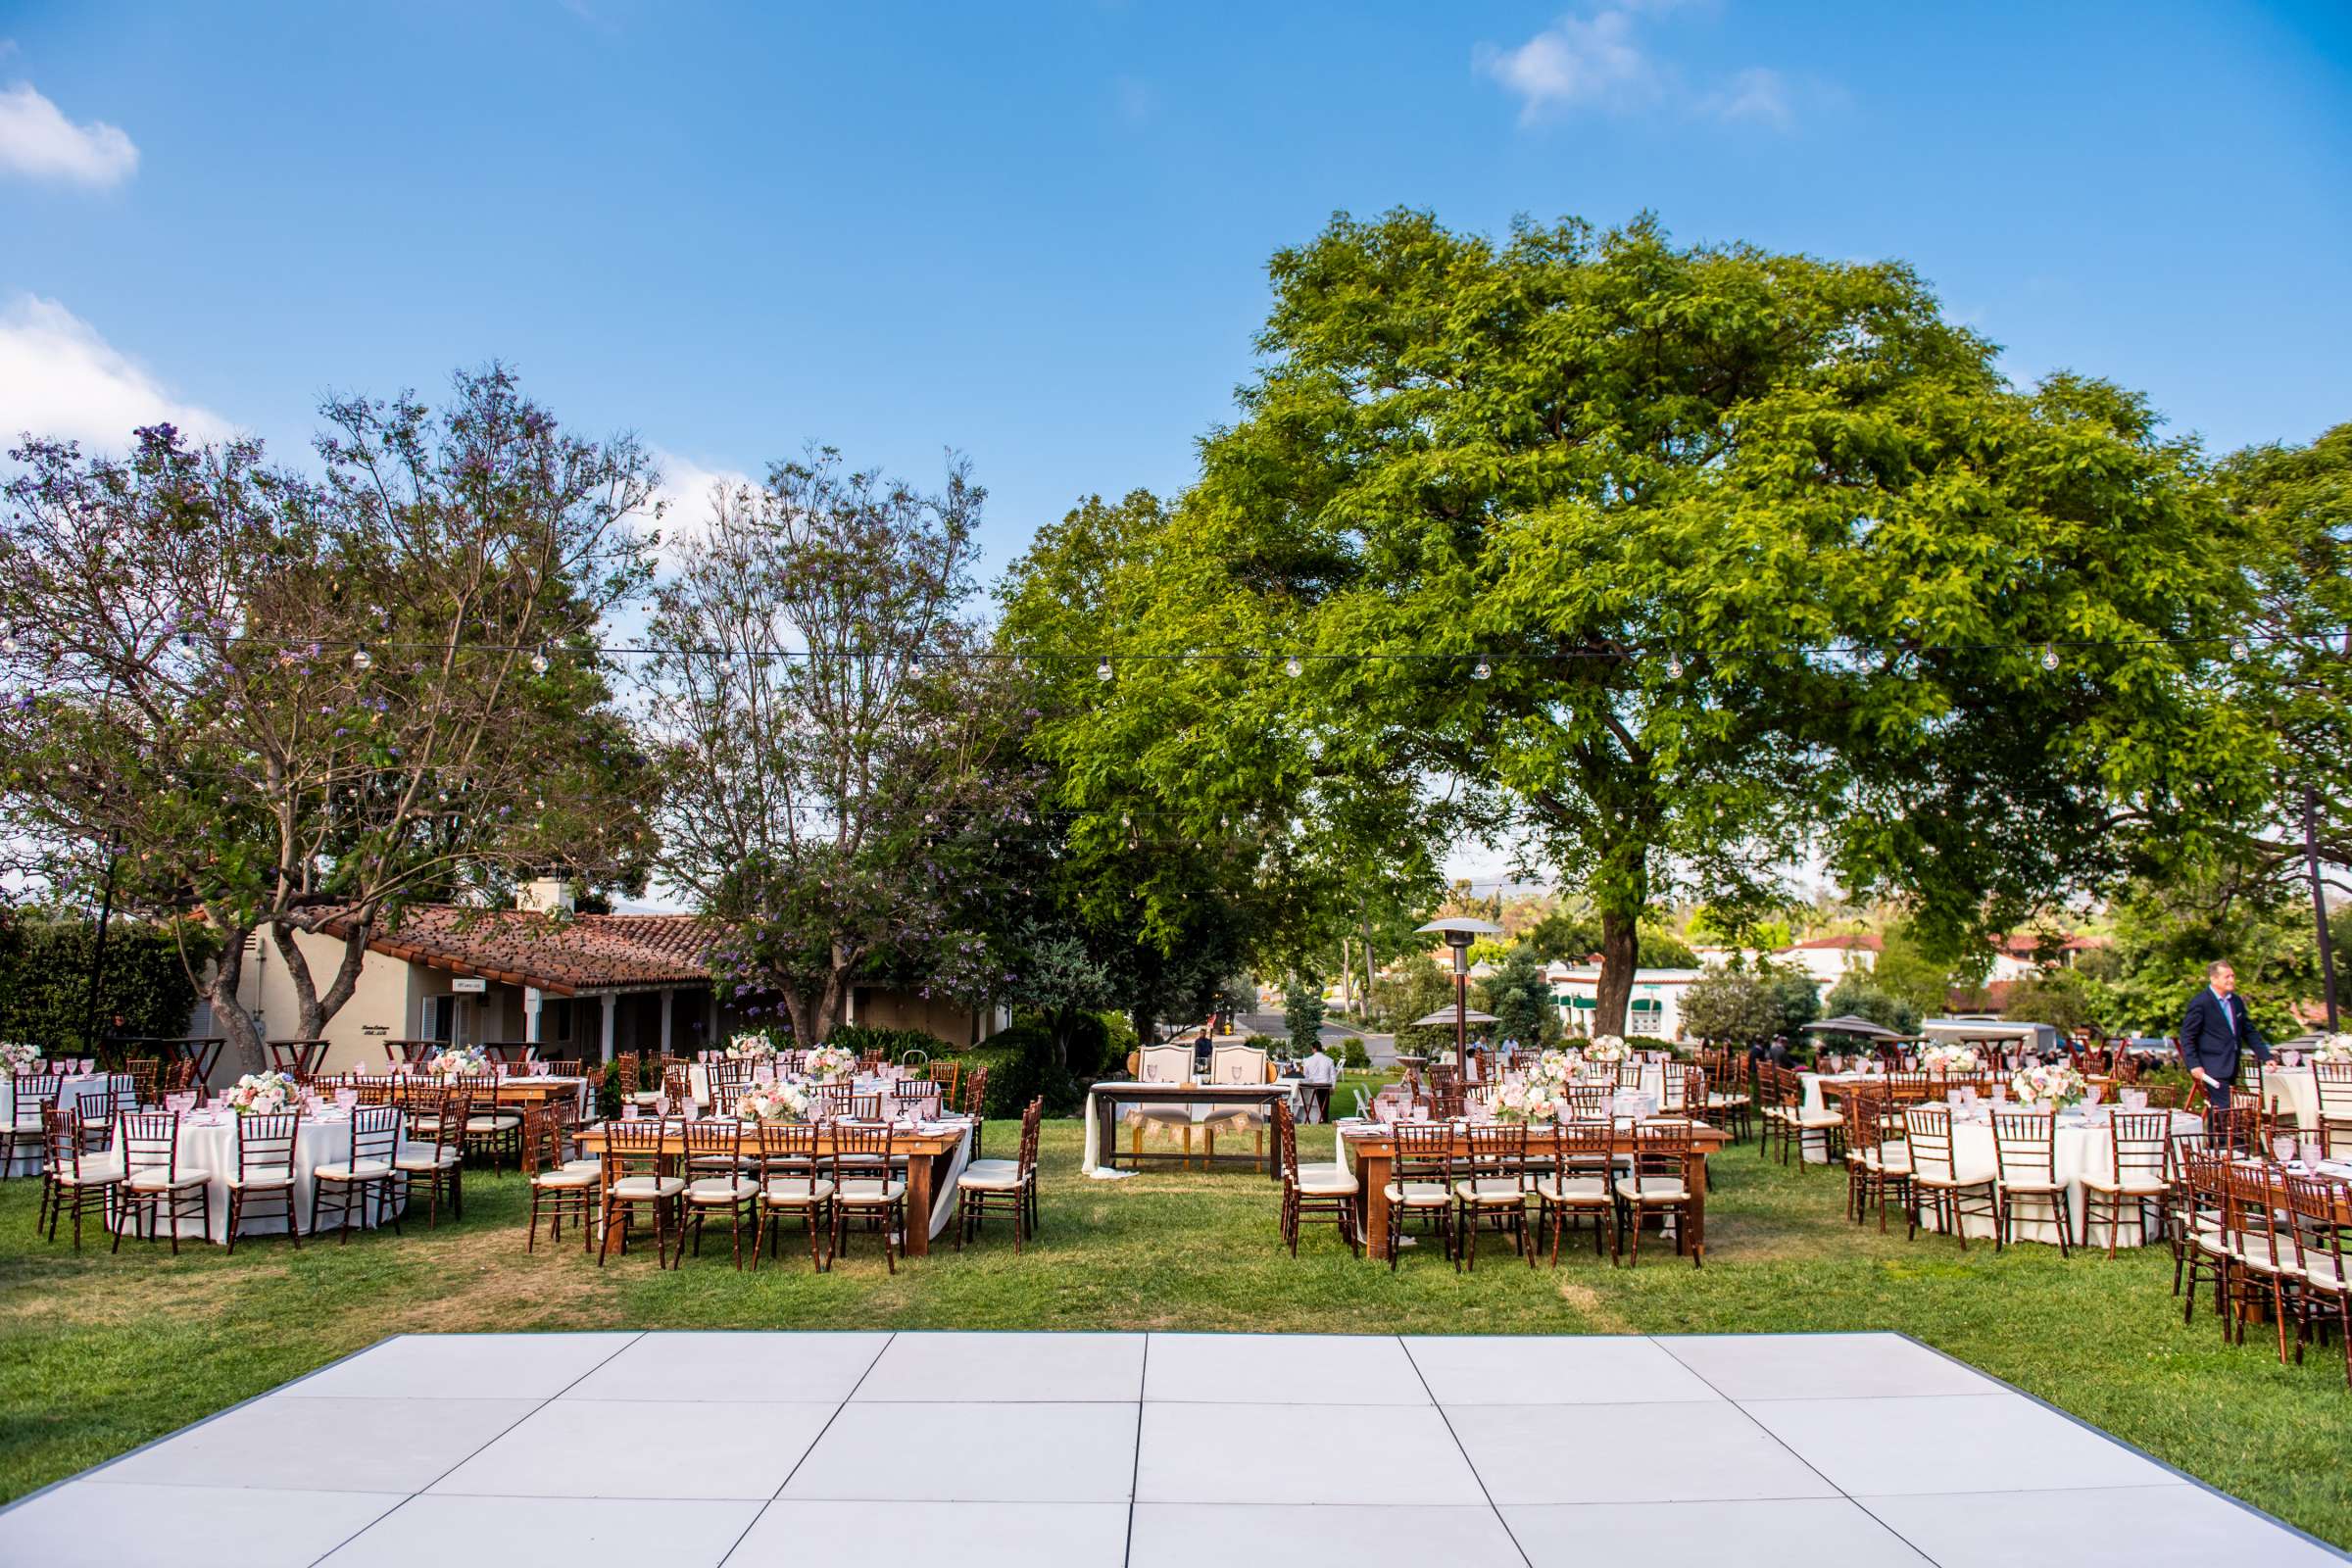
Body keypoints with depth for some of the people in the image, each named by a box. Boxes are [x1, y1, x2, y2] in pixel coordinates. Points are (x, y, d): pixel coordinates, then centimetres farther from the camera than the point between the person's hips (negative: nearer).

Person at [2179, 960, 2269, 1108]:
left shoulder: (2237, 1001, 13)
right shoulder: (2200, 1003, -10)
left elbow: (2250, 1032, 21)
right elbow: (2187, 1037, -9)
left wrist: (2266, 1057, 12)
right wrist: (2194, 1065, -16)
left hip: (2232, 1069, 7)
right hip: (2214, 1070, -7)